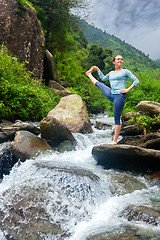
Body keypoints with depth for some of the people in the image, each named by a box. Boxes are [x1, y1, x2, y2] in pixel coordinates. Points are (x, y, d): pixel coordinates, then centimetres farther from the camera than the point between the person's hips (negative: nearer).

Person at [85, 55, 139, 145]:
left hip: (120, 96, -6)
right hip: (111, 94, 6)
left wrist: (128, 89, -10)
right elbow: (103, 78, 39)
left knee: (117, 118, -3)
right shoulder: (111, 73, 18)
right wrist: (98, 69, 37)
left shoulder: (125, 71, 2)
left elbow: (136, 81, -1)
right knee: (98, 83, 24)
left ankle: (115, 140, 4)